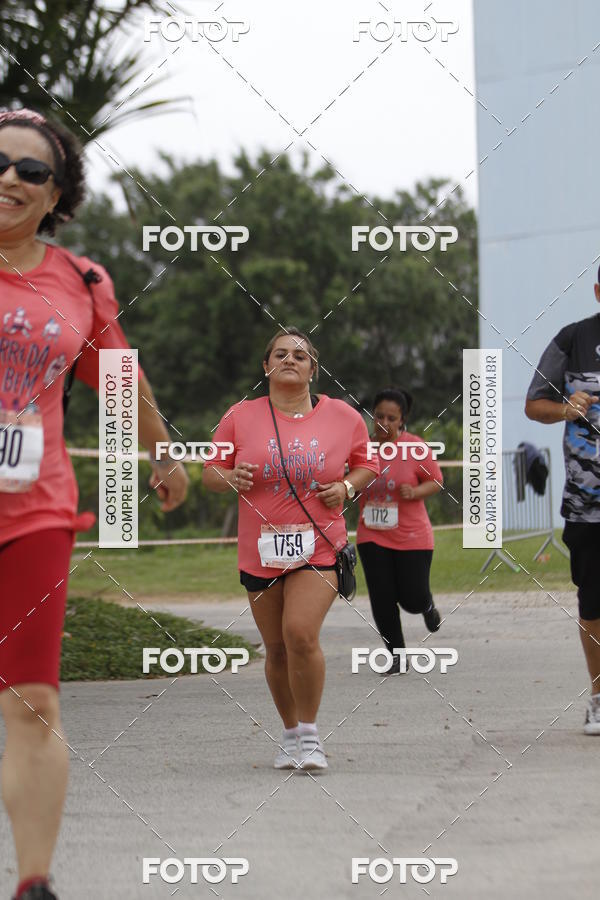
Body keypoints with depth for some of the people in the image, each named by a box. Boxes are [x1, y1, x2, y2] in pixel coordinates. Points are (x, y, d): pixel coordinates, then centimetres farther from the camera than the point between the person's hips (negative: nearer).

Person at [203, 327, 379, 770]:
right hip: (261, 551, 2)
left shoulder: (343, 417, 2)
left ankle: (310, 735, -5)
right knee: (277, 649, 9)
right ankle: (291, 734, 30)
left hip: (319, 547, -2)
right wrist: (230, 477, -14)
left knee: (301, 633, -20)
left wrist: (347, 487, -4)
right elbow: (210, 472, 8)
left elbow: (367, 462, 16)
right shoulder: (240, 417, 1)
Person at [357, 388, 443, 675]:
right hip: (372, 536, 2)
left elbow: (436, 482, -2)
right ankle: (396, 654, 16)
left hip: (412, 537, -2)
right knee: (382, 600, -1)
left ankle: (427, 604, 37)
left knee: (412, 600, -1)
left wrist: (415, 492, -20)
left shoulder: (417, 447, -10)